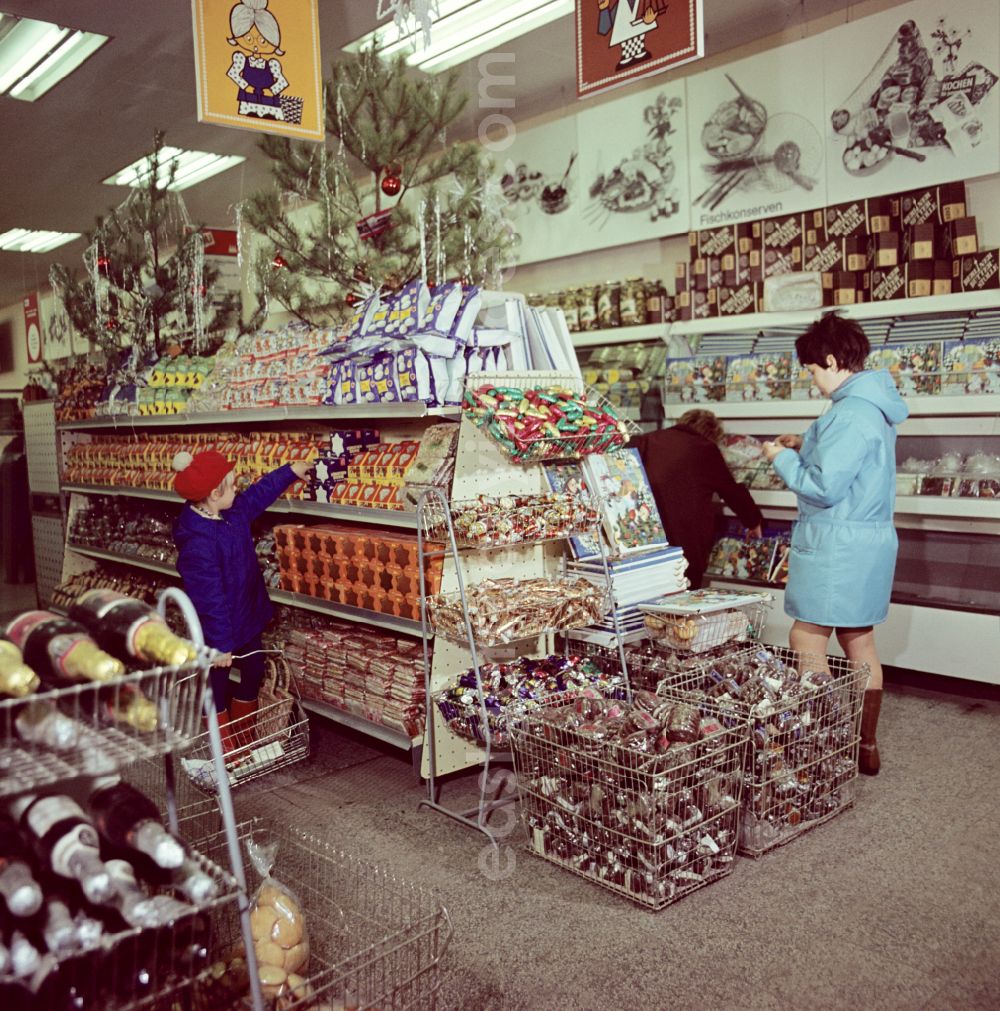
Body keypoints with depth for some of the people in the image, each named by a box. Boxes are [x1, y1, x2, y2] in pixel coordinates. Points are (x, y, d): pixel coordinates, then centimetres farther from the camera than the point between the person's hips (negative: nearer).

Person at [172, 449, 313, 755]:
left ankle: (245, 737, 43)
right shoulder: (197, 544, -32)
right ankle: (225, 747, 31)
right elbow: (210, 600, -29)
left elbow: (259, 493, 17)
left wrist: (290, 471, 24)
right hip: (220, 630, -9)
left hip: (247, 619, 10)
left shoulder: (233, 512, -4)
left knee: (254, 673, 22)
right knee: (218, 686, 12)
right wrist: (220, 645, -24)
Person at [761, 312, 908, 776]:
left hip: (837, 544, -10)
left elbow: (823, 487, -22)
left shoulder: (850, 414, -20)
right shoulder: (873, 406, 12)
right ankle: (866, 746, 26)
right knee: (858, 643, 16)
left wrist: (783, 459, -7)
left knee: (807, 643, -3)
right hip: (867, 539, 10)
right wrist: (806, 446, 14)